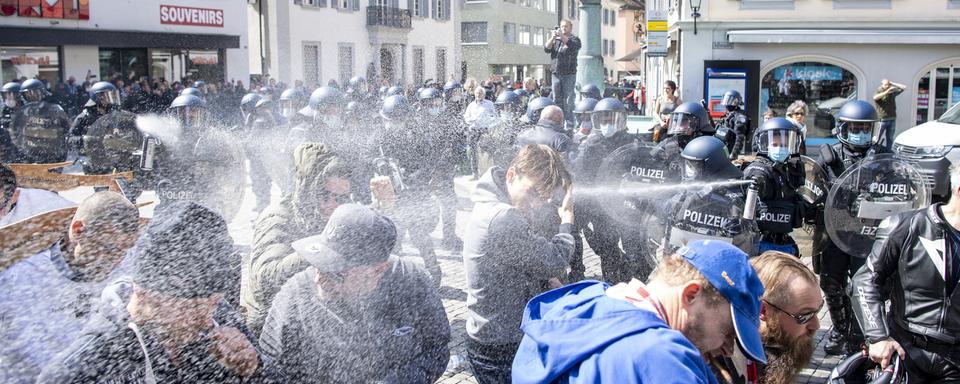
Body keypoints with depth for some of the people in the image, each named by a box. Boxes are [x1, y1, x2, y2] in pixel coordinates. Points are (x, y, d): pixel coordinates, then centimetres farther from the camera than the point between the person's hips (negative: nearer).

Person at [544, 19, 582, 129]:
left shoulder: (575, 39, 7)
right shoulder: (555, 40, 18)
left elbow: (573, 46, -15)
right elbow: (546, 49, 2)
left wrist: (562, 36, -25)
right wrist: (553, 37, -13)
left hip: (569, 75, -4)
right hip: (556, 74, 4)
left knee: (568, 102, -9)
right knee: (557, 101, 6)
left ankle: (570, 125, -8)